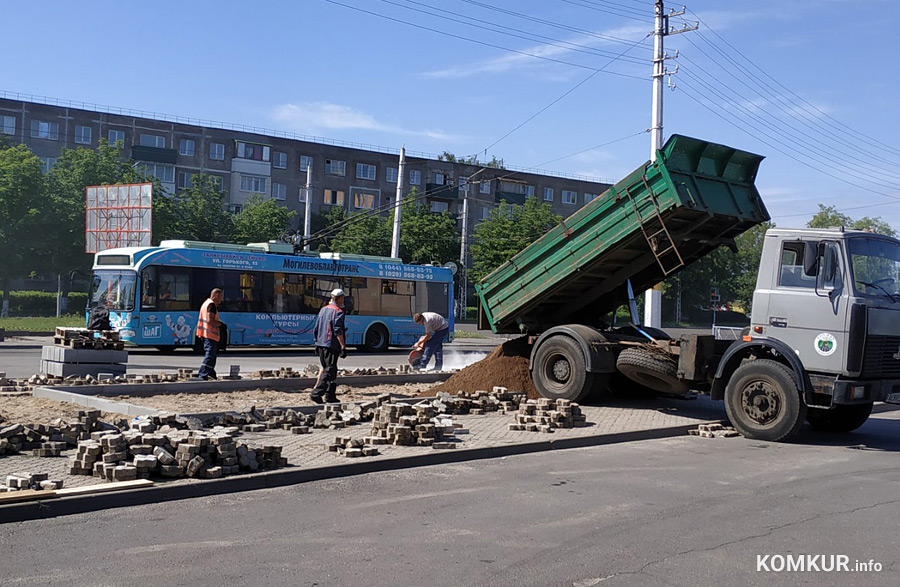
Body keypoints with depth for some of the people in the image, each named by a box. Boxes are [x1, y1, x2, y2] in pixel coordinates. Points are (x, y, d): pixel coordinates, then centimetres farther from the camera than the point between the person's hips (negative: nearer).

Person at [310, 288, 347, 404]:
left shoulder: (323, 309, 15)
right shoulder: (338, 311, -10)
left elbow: (316, 329, 17)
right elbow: (338, 331, -17)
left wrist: (317, 342, 24)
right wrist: (343, 347, -15)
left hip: (321, 344, 9)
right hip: (332, 345, -9)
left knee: (325, 368, 14)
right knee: (329, 371, -5)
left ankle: (330, 396, 16)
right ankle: (316, 394, -12)